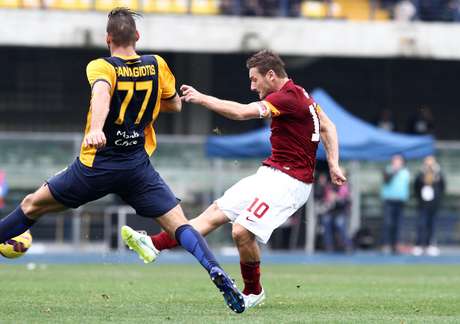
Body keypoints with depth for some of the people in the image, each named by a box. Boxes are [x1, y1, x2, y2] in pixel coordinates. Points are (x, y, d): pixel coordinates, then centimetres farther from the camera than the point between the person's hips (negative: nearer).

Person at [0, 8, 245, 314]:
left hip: (95, 166, -2)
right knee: (178, 224, -2)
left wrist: (96, 129, -47)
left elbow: (101, 93, -30)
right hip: (138, 167, 2)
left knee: (32, 205, 15)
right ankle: (215, 271, -25)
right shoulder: (157, 65, 4)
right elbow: (175, 104, 18)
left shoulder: (101, 67, -6)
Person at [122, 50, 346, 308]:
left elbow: (241, 112, -28)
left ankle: (253, 292, 6)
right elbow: (328, 127, 18)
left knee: (242, 231, -17)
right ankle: (155, 245, 0)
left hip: (288, 181, -10)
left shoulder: (287, 98, -20)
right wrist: (333, 164, 12)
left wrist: (202, 98, -21)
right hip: (270, 173, 10)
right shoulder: (299, 93, 12)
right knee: (216, 212, 4)